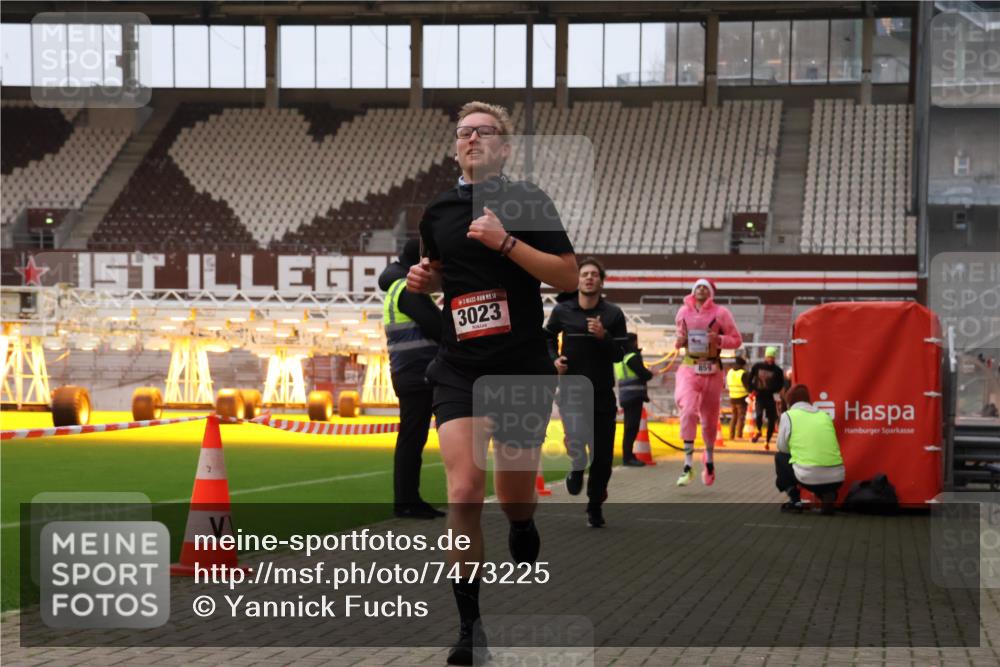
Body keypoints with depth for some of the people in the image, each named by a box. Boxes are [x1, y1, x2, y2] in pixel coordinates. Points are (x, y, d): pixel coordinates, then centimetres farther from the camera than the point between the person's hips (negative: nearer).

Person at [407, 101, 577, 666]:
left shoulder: (529, 203, -3)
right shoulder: (438, 212, 9)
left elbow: (569, 276, -9)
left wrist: (506, 242, -19)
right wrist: (424, 278, 5)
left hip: (524, 369, -2)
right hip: (458, 370, 2)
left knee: (517, 505, 7)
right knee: (464, 493, -15)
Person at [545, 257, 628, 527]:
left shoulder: (613, 314, 2)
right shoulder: (562, 311, 3)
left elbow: (619, 353, -1)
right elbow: (548, 337, 20)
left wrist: (603, 336, -18)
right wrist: (554, 359, 2)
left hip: (602, 392, 1)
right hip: (571, 389, -1)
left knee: (603, 455, 4)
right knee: (577, 441, -24)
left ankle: (595, 506, 24)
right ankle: (577, 468, 14)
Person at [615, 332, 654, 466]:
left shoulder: (620, 358, 15)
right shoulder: (633, 357, -11)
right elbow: (644, 374, -16)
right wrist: (650, 374, 6)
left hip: (625, 396, 9)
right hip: (634, 395, -9)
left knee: (630, 427, 15)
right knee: (632, 427, -9)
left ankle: (628, 455, 20)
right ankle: (627, 457, -11)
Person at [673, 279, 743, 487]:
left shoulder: (720, 313, -3)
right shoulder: (683, 312, 5)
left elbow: (737, 339, 0)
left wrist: (719, 340, -19)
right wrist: (680, 341, -1)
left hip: (712, 371, 0)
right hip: (689, 369, 0)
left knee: (710, 419, 11)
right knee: (688, 411, -21)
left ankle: (709, 457, 38)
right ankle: (688, 465, -19)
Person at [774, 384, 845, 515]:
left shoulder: (788, 415, 7)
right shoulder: (825, 415, 19)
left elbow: (782, 447, 14)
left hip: (809, 476, -3)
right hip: (837, 477, 3)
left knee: (780, 457, 27)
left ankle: (795, 501, 16)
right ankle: (827, 495, 9)